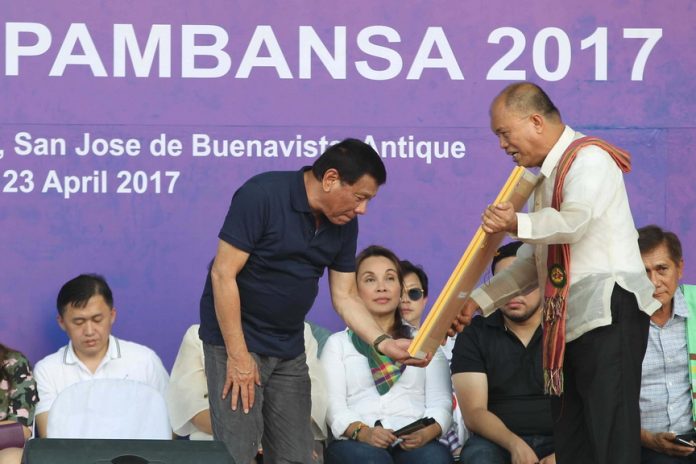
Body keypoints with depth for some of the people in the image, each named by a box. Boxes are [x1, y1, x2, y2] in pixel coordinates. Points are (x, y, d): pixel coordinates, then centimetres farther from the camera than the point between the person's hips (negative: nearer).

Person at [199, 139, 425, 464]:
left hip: (289, 348, 7)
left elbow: (345, 296, 7)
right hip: (237, 339, -7)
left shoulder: (344, 224, 2)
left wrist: (383, 343, -10)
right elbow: (223, 274, -19)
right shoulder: (262, 196, -18)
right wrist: (238, 355, -20)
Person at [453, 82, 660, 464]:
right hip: (569, 324, 10)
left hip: (608, 316, -10)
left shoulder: (588, 158, -7)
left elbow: (575, 221, -28)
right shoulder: (548, 177, 23)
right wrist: (478, 300, 15)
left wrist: (518, 223, -46)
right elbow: (531, 263, 24)